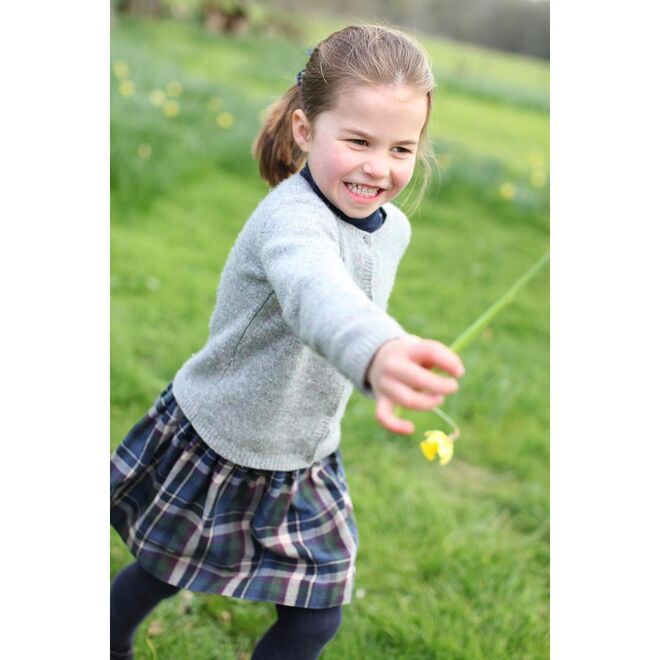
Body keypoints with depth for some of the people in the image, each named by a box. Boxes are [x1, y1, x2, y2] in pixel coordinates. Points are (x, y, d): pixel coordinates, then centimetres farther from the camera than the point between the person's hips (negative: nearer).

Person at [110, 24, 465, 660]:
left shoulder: (393, 228, -7)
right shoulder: (290, 216, -34)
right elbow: (316, 289, -58)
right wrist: (375, 354, -77)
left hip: (304, 461, 6)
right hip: (214, 443, -5)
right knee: (159, 574, 20)